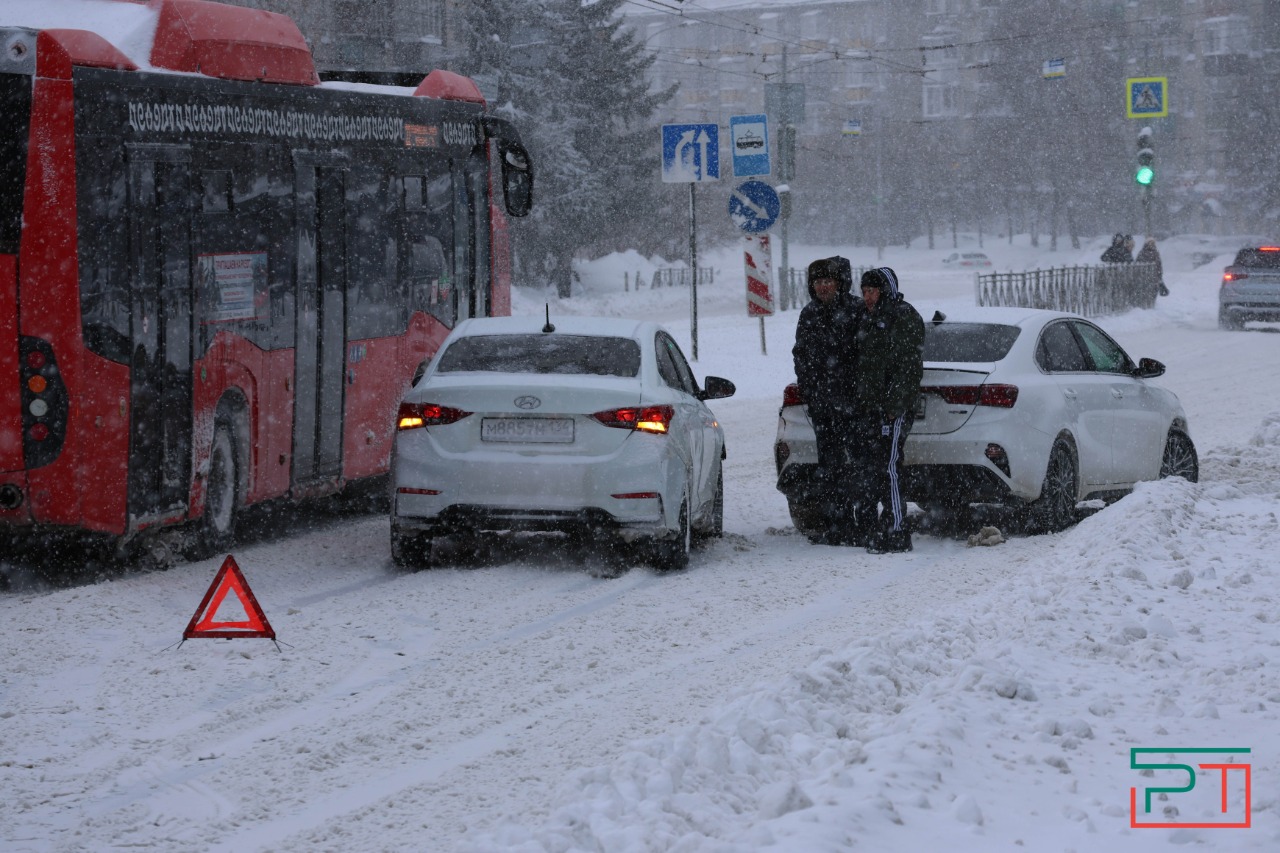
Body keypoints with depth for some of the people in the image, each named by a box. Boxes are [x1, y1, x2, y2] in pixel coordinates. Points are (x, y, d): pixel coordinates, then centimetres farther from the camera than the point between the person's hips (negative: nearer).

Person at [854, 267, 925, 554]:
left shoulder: (904, 318, -8)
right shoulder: (868, 320, 20)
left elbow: (910, 367, -15)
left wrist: (894, 405, -20)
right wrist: (862, 401, 16)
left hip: (894, 409, -9)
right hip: (871, 408, 9)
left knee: (889, 467, -12)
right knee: (877, 468, 9)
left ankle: (896, 533, -10)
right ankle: (888, 530, 15)